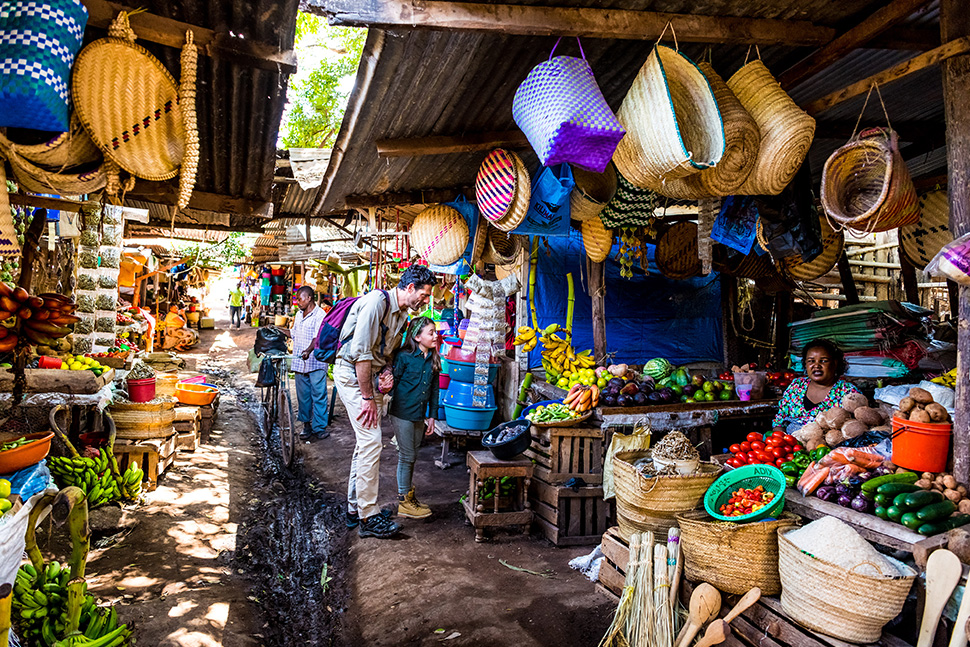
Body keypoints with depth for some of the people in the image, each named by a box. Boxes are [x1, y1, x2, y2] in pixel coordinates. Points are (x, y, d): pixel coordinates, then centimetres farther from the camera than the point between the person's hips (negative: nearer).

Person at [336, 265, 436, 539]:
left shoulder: (401, 313, 11)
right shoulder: (377, 302, -18)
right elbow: (361, 352, -23)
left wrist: (387, 372, -3)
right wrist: (367, 398, -20)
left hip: (371, 376, 10)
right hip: (352, 374, -10)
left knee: (366, 442, 13)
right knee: (371, 441, -12)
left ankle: (355, 508, 24)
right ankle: (368, 517, -4)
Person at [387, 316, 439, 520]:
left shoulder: (433, 360, 6)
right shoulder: (404, 357, -12)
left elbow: (434, 389, 13)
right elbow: (392, 382, -7)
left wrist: (431, 415, 12)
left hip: (420, 415, 6)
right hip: (402, 413, -6)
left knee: (410, 455, 15)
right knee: (407, 455, 0)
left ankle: (408, 494, 27)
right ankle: (404, 502, 11)